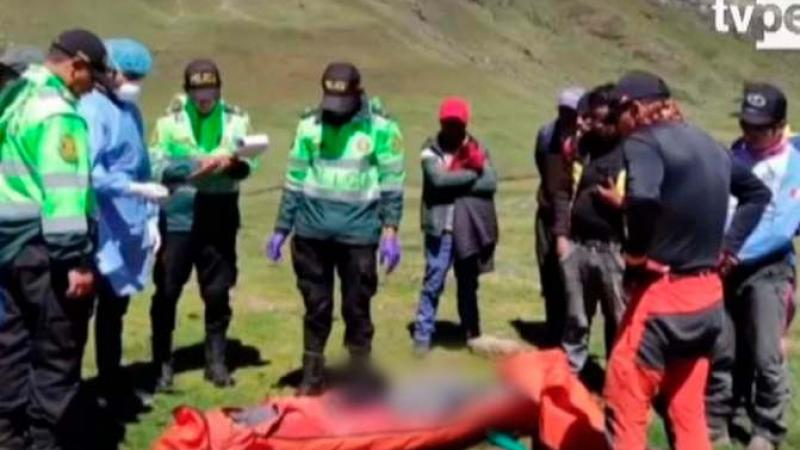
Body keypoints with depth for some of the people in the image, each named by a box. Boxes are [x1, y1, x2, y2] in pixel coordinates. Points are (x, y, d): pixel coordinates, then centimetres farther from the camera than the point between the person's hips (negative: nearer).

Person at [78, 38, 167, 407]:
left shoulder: (131, 110, 14)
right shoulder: (92, 110, -12)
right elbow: (89, 173, -20)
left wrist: (149, 218, 13)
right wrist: (136, 189, -25)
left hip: (129, 229, 8)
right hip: (99, 229, -8)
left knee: (115, 306, 17)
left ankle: (111, 384, 30)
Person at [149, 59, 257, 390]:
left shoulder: (236, 119, 4)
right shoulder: (170, 119, -2)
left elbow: (247, 165, -3)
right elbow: (157, 167, -9)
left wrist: (232, 162, -25)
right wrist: (193, 166, -24)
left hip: (220, 217, 2)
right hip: (177, 217, -2)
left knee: (218, 292, 10)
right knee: (167, 291, 4)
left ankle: (216, 361, 24)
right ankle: (163, 363, 17)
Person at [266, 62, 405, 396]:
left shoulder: (381, 127, -3)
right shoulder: (309, 125, 5)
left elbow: (391, 184, -2)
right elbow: (294, 180, 10)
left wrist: (390, 231, -10)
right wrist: (281, 229, 10)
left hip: (358, 232, -2)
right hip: (311, 231, 3)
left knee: (357, 308, 6)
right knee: (316, 306, 12)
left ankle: (360, 380, 18)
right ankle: (312, 377, 24)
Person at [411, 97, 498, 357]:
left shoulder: (476, 148, 5)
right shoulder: (431, 150, -2)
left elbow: (491, 183, -9)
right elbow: (438, 179, -20)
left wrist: (455, 183, -15)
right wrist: (472, 174, -13)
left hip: (470, 229, 3)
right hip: (440, 227, -3)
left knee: (468, 284, 16)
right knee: (433, 283, -1)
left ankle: (473, 335, 29)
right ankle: (423, 337, 10)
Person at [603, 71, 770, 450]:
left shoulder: (644, 141, -12)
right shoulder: (710, 146, 13)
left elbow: (643, 200, -33)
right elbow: (758, 194, 27)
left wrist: (636, 252, -17)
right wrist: (727, 246, 19)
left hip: (662, 295, -8)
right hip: (707, 295, 8)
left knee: (624, 411, 1)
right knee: (688, 414, 17)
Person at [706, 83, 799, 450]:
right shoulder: (733, 154, 8)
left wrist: (739, 254, -21)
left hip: (767, 269, -4)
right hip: (726, 264, 4)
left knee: (766, 356, -3)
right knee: (721, 351, 10)